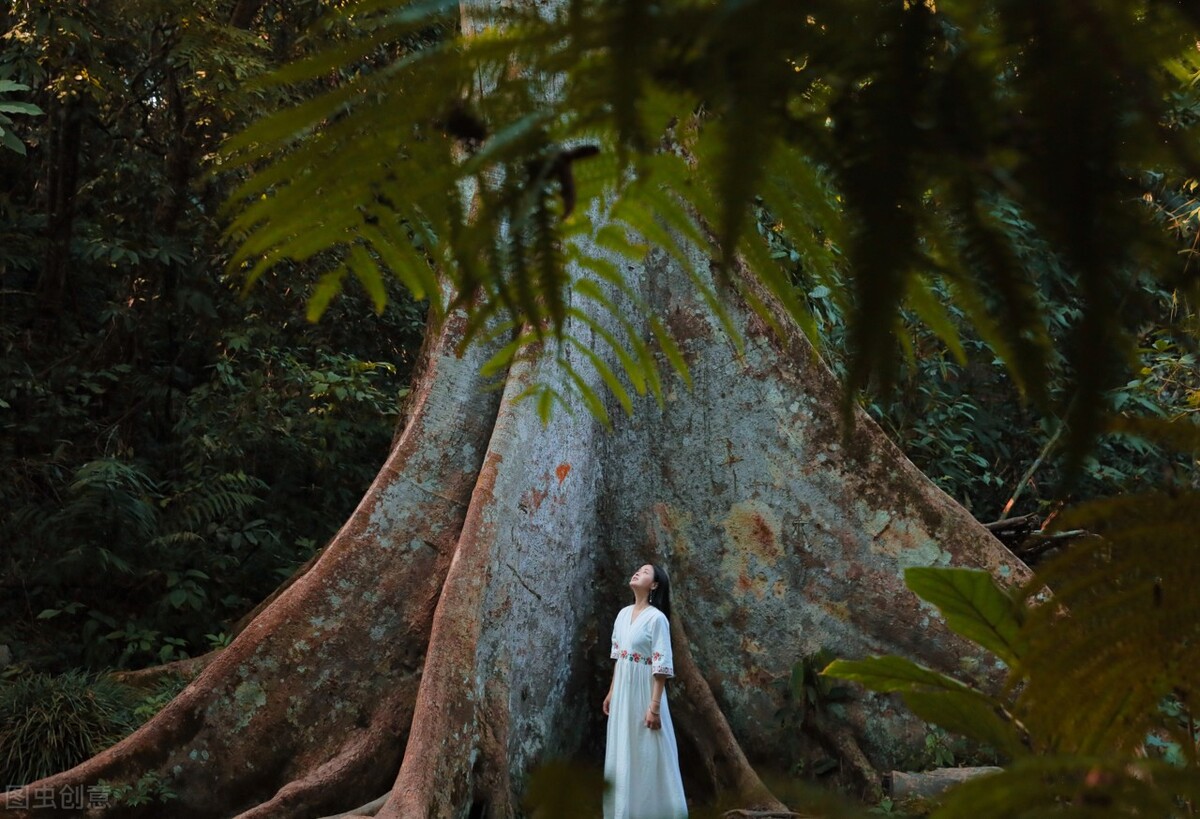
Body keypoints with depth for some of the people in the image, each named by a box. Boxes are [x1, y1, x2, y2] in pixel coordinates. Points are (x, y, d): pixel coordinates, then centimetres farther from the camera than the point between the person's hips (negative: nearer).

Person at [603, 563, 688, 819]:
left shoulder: (657, 618, -15)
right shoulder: (623, 614, 7)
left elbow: (662, 666, -17)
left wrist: (655, 705, -20)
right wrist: (611, 692, 16)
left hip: (644, 692, -7)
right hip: (623, 693, 7)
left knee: (647, 755, 0)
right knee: (623, 753, 13)